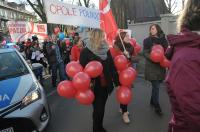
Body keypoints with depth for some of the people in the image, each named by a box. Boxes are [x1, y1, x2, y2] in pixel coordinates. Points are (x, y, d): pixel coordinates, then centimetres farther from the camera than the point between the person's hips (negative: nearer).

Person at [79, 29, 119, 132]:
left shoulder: (106, 50, 3)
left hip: (105, 85, 4)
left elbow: (112, 67, 4)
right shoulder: (86, 51, -10)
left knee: (102, 108, 18)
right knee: (97, 109, 6)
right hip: (94, 87, -4)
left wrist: (117, 83, 5)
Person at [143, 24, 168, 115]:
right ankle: (157, 106, 11)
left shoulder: (163, 39, 7)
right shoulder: (147, 40, -2)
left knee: (156, 85, 13)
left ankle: (152, 101, 33)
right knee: (156, 86, -3)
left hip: (161, 66, 4)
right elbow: (145, 53, -7)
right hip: (152, 67, -4)